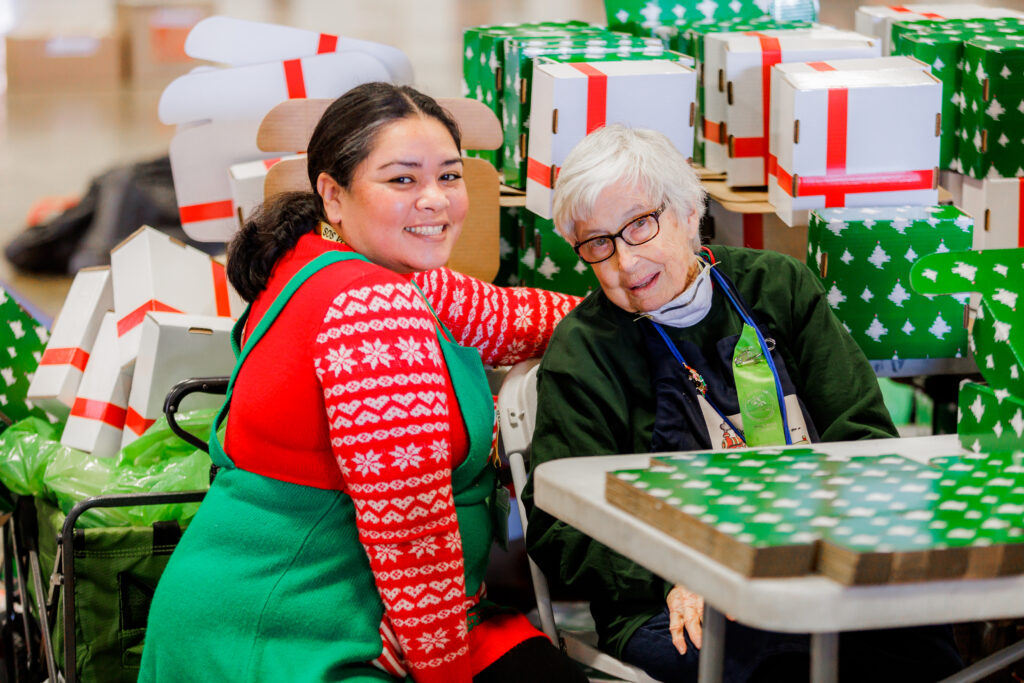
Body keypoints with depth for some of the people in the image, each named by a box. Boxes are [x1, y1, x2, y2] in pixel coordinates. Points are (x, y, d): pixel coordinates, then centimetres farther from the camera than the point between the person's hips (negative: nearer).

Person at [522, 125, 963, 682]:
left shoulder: (778, 286, 14)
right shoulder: (583, 350, 6)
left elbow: (864, 433, 10)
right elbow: (561, 527, -1)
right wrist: (673, 579, -19)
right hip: (675, 612, -3)